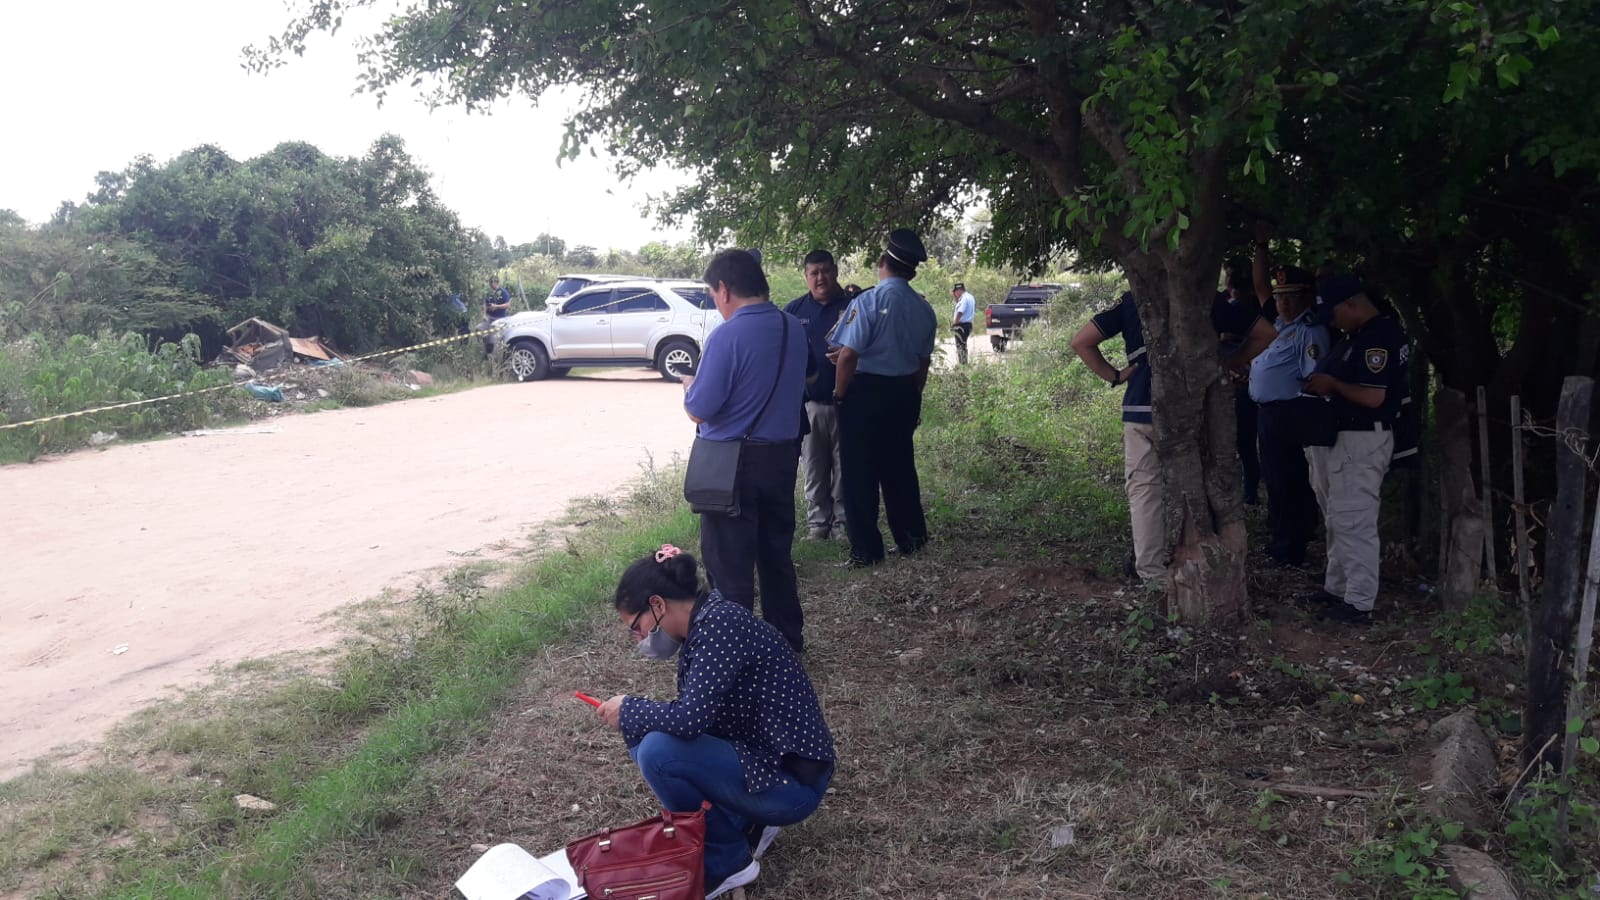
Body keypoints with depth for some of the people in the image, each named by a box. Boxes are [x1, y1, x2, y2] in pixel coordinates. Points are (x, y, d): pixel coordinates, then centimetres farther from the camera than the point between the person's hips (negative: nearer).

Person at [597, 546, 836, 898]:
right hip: (760, 759, 10)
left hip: (791, 781, -10)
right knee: (643, 738, 8)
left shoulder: (720, 623, -21)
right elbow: (697, 716, 15)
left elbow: (691, 719, -29)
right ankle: (745, 822, 12)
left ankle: (728, 860, -2)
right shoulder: (702, 625, 7)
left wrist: (628, 710, -12)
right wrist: (633, 719, 2)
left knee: (657, 751, -23)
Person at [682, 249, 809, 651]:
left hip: (733, 461, -7)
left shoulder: (728, 336, -20)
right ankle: (786, 637, 31)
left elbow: (699, 410, -19)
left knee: (730, 563, 6)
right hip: (783, 454, 7)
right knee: (776, 553, 20)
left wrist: (689, 386, 2)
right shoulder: (794, 328, 2)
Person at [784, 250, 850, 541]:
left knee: (844, 466, 5)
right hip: (809, 404, 2)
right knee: (813, 467, 8)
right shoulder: (794, 310, 7)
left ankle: (843, 522, 14)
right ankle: (817, 521, 18)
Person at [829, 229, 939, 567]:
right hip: (904, 391, 6)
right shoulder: (923, 309, 4)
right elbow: (923, 361, 11)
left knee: (860, 471, 3)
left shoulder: (867, 301, -16)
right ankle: (911, 537, 27)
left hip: (865, 392, -6)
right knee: (900, 465, 18)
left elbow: (848, 355, -19)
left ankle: (866, 549, 8)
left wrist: (840, 394, -6)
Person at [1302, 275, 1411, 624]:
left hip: (1362, 440, -11)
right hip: (1342, 437, 11)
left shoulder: (1378, 337, -19)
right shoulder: (1357, 335, 13)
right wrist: (1324, 384, 5)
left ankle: (1359, 603, 0)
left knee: (1353, 523, -7)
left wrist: (1332, 384, -12)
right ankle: (1337, 588, 29)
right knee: (1337, 519, 18)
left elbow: (1373, 397, -25)